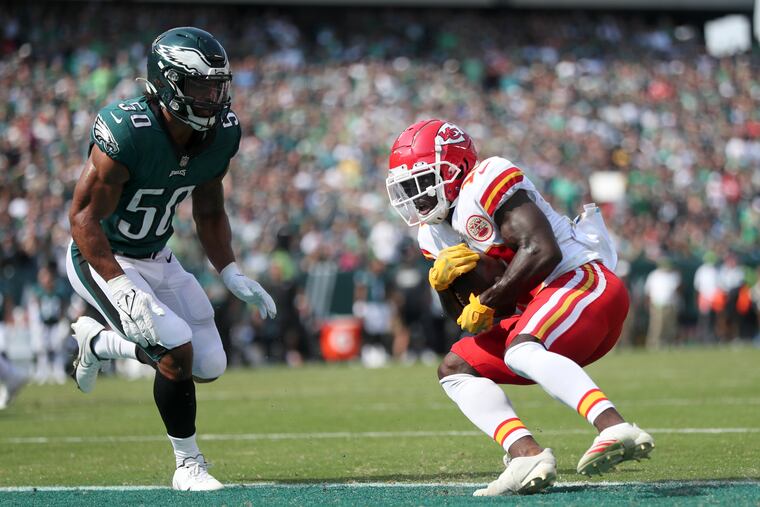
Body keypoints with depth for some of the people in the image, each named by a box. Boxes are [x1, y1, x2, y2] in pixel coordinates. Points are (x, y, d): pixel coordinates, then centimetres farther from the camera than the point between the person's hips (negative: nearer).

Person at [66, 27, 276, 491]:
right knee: (176, 348, -22)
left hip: (157, 258, 7)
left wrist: (233, 276, -3)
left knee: (209, 366, 4)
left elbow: (209, 213, 8)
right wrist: (122, 289, -36)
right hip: (102, 261, -7)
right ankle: (189, 465, -2)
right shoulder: (128, 132, -30)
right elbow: (84, 216, -27)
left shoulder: (221, 134, -8)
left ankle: (97, 341, 26)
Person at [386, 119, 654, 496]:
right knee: (454, 369, 5)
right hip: (537, 308, 10)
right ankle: (526, 454, -17)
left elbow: (543, 251, -24)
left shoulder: (485, 185, -11)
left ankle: (615, 428, -49)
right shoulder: (436, 231, 16)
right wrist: (441, 281, -5)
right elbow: (464, 316, 15)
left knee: (519, 351, -34)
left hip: (585, 283, -10)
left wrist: (488, 302, -15)